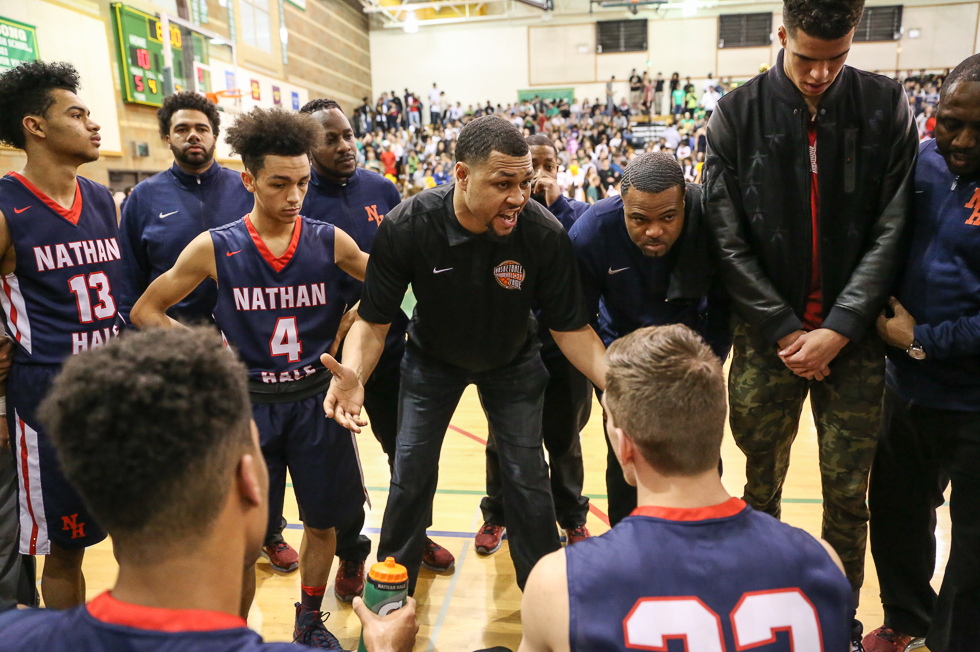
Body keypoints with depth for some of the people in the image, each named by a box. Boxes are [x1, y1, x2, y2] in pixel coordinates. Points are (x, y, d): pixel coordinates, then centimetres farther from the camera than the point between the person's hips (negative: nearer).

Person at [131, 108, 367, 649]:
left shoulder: (330, 241, -3)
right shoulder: (215, 248, -5)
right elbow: (145, 311, 4)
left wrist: (338, 336, -1)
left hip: (315, 400, 2)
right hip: (249, 401, -1)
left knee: (322, 522, 13)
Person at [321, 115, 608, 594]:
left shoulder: (545, 233, -29)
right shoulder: (406, 226, -30)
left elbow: (570, 327, -20)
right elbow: (373, 320, -22)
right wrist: (354, 374, -43)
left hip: (512, 363, 0)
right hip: (432, 359, 0)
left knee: (527, 478, 2)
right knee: (410, 477, 4)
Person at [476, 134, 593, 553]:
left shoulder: (576, 212, 0)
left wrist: (556, 204, -18)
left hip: (563, 347, 0)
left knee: (564, 439, 16)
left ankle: (572, 518, 37)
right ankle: (496, 515, 37)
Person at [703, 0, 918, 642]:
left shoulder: (887, 107, 0)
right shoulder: (737, 115, -3)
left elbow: (889, 232, -3)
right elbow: (729, 241, -6)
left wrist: (838, 330, -11)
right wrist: (785, 330, -9)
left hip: (852, 339, 1)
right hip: (767, 337, -1)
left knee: (848, 493, 9)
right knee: (761, 487, 11)